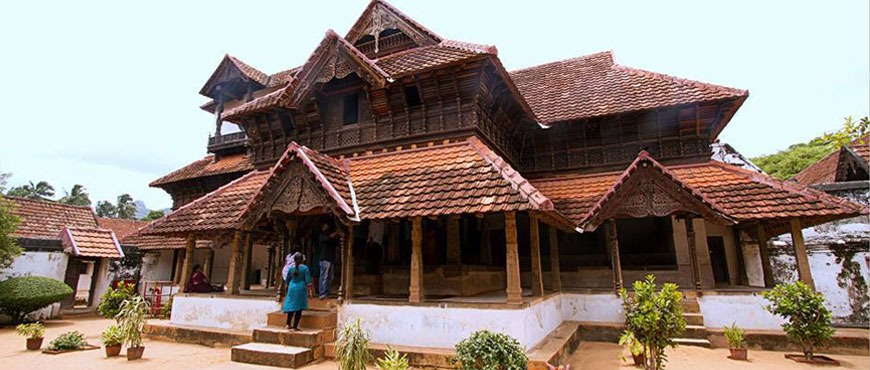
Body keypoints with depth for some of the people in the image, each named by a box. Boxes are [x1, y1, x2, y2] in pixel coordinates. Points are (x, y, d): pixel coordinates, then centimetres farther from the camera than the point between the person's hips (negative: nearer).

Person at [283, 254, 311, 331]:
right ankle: (294, 327, 5)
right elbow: (308, 281, -9)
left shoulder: (291, 268, 2)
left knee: (291, 306, 18)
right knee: (299, 309, 2)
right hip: (301, 288, -4)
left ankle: (288, 324, 20)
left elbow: (287, 280, 12)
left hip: (292, 288, 4)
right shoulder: (305, 268, -8)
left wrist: (288, 287, 28)